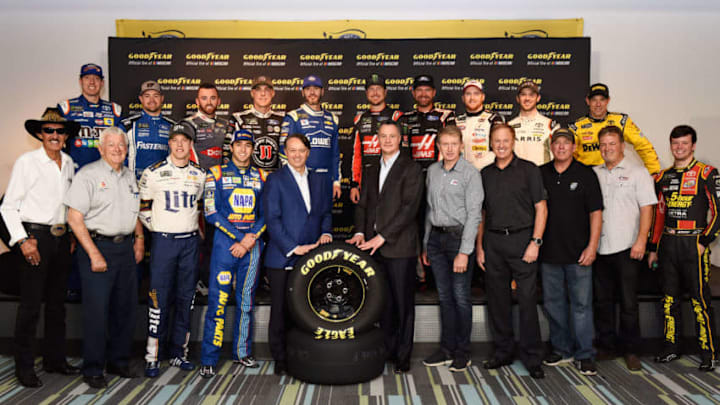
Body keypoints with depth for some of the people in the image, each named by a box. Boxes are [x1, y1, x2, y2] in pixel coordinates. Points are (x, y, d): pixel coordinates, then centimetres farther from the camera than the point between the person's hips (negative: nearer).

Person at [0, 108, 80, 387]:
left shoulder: (68, 163, 10)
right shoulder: (26, 162, -6)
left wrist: (71, 235, 13)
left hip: (61, 238, 6)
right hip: (34, 238, -6)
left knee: (57, 303, 13)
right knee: (30, 305, -2)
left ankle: (55, 359, 25)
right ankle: (24, 368, 10)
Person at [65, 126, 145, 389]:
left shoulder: (129, 176, 15)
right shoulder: (88, 174, -5)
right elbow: (74, 217, -11)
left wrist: (139, 238, 11)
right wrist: (94, 254, -16)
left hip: (125, 248, 6)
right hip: (97, 246, -6)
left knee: (125, 308, 10)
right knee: (96, 311, -4)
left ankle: (119, 362, 24)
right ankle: (92, 370, 10)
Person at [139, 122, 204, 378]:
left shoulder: (199, 174, 9)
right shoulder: (153, 173, -1)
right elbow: (143, 207, 5)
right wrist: (157, 229, 2)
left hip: (190, 241, 3)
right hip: (163, 240, -3)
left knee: (185, 299, 7)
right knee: (160, 299, -5)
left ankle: (178, 352, 19)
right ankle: (153, 356, 5)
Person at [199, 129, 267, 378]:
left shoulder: (261, 177, 11)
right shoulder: (216, 174, 3)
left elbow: (265, 214, 9)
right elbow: (211, 213, -5)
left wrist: (250, 238, -8)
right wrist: (239, 237, -11)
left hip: (252, 243, 3)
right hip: (225, 240, -3)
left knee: (246, 300, 9)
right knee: (218, 300, -5)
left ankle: (242, 352, 22)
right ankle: (209, 360, 3)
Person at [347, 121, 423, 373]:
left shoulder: (411, 169, -3)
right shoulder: (370, 171, 17)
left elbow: (409, 207, -12)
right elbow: (362, 204, 16)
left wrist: (382, 236, -16)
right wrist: (360, 232, -2)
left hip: (400, 247, -5)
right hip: (374, 248, 5)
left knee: (403, 303, 1)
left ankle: (403, 357, 11)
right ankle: (387, 350, 23)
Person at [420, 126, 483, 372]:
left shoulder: (470, 173, -7)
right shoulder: (432, 170, 11)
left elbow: (473, 214, -11)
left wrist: (464, 252, -16)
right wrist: (425, 245, 14)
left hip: (459, 236, -5)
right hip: (436, 237, 5)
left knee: (461, 297, 0)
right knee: (444, 296, 11)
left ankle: (462, 353, 14)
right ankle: (447, 350, 21)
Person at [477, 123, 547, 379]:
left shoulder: (529, 170, 2)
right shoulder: (485, 174, 12)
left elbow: (541, 208, -1)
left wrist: (535, 242, -10)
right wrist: (479, 247, 8)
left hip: (521, 239, -3)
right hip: (493, 242, 4)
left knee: (527, 299, -3)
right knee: (497, 300, 8)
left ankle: (532, 357, 9)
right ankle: (503, 351, 21)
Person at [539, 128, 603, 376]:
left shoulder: (585, 174, 0)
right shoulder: (540, 174, 7)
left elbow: (595, 212, -2)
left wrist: (592, 246, -9)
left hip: (578, 252, -3)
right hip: (548, 252, 3)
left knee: (581, 304, 1)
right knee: (553, 302, 10)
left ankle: (584, 355, 11)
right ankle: (561, 350, 24)